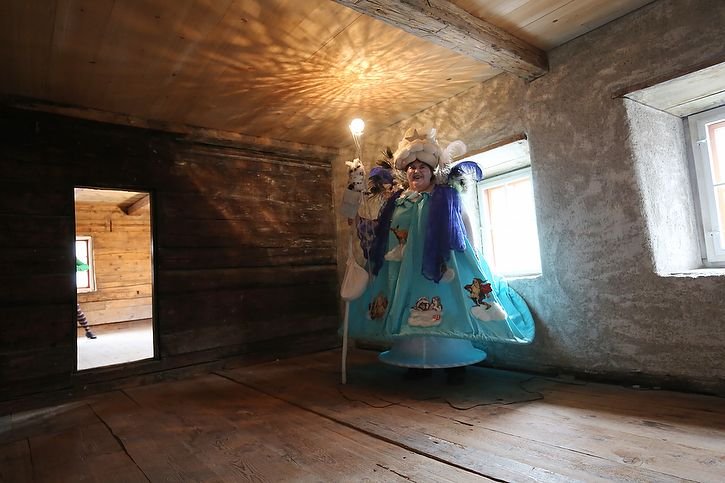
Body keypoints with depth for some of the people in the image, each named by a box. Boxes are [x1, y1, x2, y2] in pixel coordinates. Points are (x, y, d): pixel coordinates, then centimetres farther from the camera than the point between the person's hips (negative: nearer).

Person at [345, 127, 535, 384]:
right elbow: (384, 234, 18)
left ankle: (456, 364, 3)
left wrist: (469, 254, 0)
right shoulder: (396, 201, 14)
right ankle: (417, 362, 13)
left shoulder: (445, 196, 5)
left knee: (445, 311, -7)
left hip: (440, 264, -3)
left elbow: (465, 226, 6)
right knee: (410, 313, 3)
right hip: (405, 269, 4)